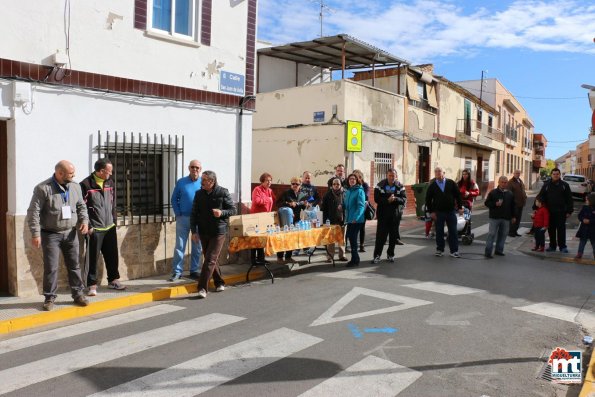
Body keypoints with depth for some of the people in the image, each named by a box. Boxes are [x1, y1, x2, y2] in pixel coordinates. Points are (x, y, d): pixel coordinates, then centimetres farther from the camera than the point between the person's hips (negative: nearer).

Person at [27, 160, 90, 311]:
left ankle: (78, 294, 21)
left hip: (70, 233, 4)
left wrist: (84, 220, -4)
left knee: (74, 265, 10)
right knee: (51, 267, 1)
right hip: (51, 234, -4)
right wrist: (35, 234, -14)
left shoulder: (75, 187, 4)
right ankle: (49, 298, 15)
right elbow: (33, 212, -12)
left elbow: (81, 206, 14)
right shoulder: (43, 189, -12)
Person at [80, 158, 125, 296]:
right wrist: (89, 226, -13)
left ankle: (113, 280, 27)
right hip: (95, 229, -6)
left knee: (112, 256, 13)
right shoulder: (86, 184, -11)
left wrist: (114, 220, 12)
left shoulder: (110, 183, 9)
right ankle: (92, 285, 11)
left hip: (110, 227, 6)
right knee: (93, 257, 1)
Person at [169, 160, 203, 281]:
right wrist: (178, 214, -4)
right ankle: (177, 272, 10)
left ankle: (194, 271, 20)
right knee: (179, 246, 2)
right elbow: (174, 199, 5)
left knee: (197, 247, 8)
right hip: (183, 218, 0)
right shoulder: (181, 182, 1)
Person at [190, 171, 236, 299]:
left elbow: (233, 210, -2)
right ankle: (219, 283, 31)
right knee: (211, 259, 14)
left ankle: (202, 288, -7)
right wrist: (194, 231, 0)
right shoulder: (199, 194, 4)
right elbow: (194, 214, 7)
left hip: (218, 232, -5)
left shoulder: (223, 193, -7)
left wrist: (222, 212, -21)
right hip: (203, 232, 5)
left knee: (210, 260, -8)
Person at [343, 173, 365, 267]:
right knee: (351, 237, 13)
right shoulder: (347, 191, 12)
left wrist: (356, 217, -28)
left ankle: (354, 260, 6)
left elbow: (361, 206, -19)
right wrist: (341, 205, -1)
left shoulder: (359, 191, -11)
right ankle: (355, 259, 26)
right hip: (349, 219, 7)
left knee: (353, 238, -5)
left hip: (357, 220, -7)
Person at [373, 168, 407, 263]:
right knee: (380, 236, -3)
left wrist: (395, 199, -24)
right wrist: (387, 200, -23)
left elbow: (404, 199, -5)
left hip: (395, 215, 2)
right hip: (383, 214, -2)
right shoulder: (380, 185, -3)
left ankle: (390, 254, 24)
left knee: (393, 236, 10)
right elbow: (376, 199, -10)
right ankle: (377, 255, 6)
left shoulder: (400, 186, 2)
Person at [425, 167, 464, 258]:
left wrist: (460, 207, 0)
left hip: (451, 211, 0)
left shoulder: (451, 183, 2)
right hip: (438, 212, 0)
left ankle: (454, 251, 9)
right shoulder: (432, 186, 2)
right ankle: (440, 250, 18)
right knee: (439, 232, 7)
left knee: (453, 232, 2)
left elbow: (458, 195, 5)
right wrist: (431, 211, -3)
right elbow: (428, 199, 3)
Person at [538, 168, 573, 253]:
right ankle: (552, 246, 18)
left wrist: (569, 211, -4)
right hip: (550, 212, 2)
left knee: (561, 229, 2)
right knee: (551, 230, 8)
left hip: (561, 212, -2)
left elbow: (569, 199, 1)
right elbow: (540, 197, 5)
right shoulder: (546, 185, 6)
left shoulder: (564, 185, 2)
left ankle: (562, 246, 11)